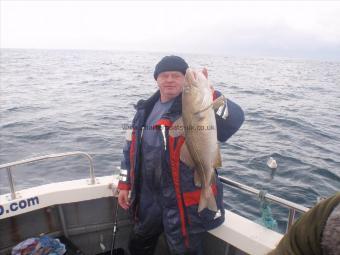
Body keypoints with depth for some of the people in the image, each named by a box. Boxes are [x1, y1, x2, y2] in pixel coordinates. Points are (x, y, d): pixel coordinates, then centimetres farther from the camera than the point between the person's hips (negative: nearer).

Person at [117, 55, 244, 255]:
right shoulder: (145, 109, 7)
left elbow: (235, 119, -31)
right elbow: (132, 149, 13)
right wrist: (125, 184, 13)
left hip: (186, 202, -6)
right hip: (149, 199, 7)